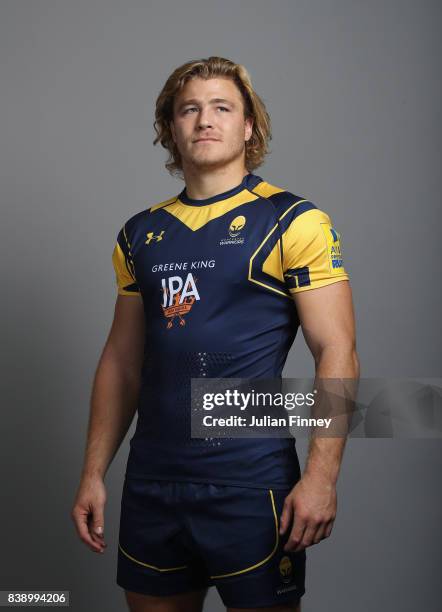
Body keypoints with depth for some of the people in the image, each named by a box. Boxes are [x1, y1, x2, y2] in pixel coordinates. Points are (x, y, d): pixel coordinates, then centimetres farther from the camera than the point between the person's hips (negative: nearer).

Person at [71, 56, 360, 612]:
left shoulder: (291, 222, -4)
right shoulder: (141, 233, 10)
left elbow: (336, 352, -9)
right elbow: (121, 360, 13)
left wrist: (320, 477, -17)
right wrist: (93, 473, 9)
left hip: (251, 485, -4)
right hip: (151, 484, 5)